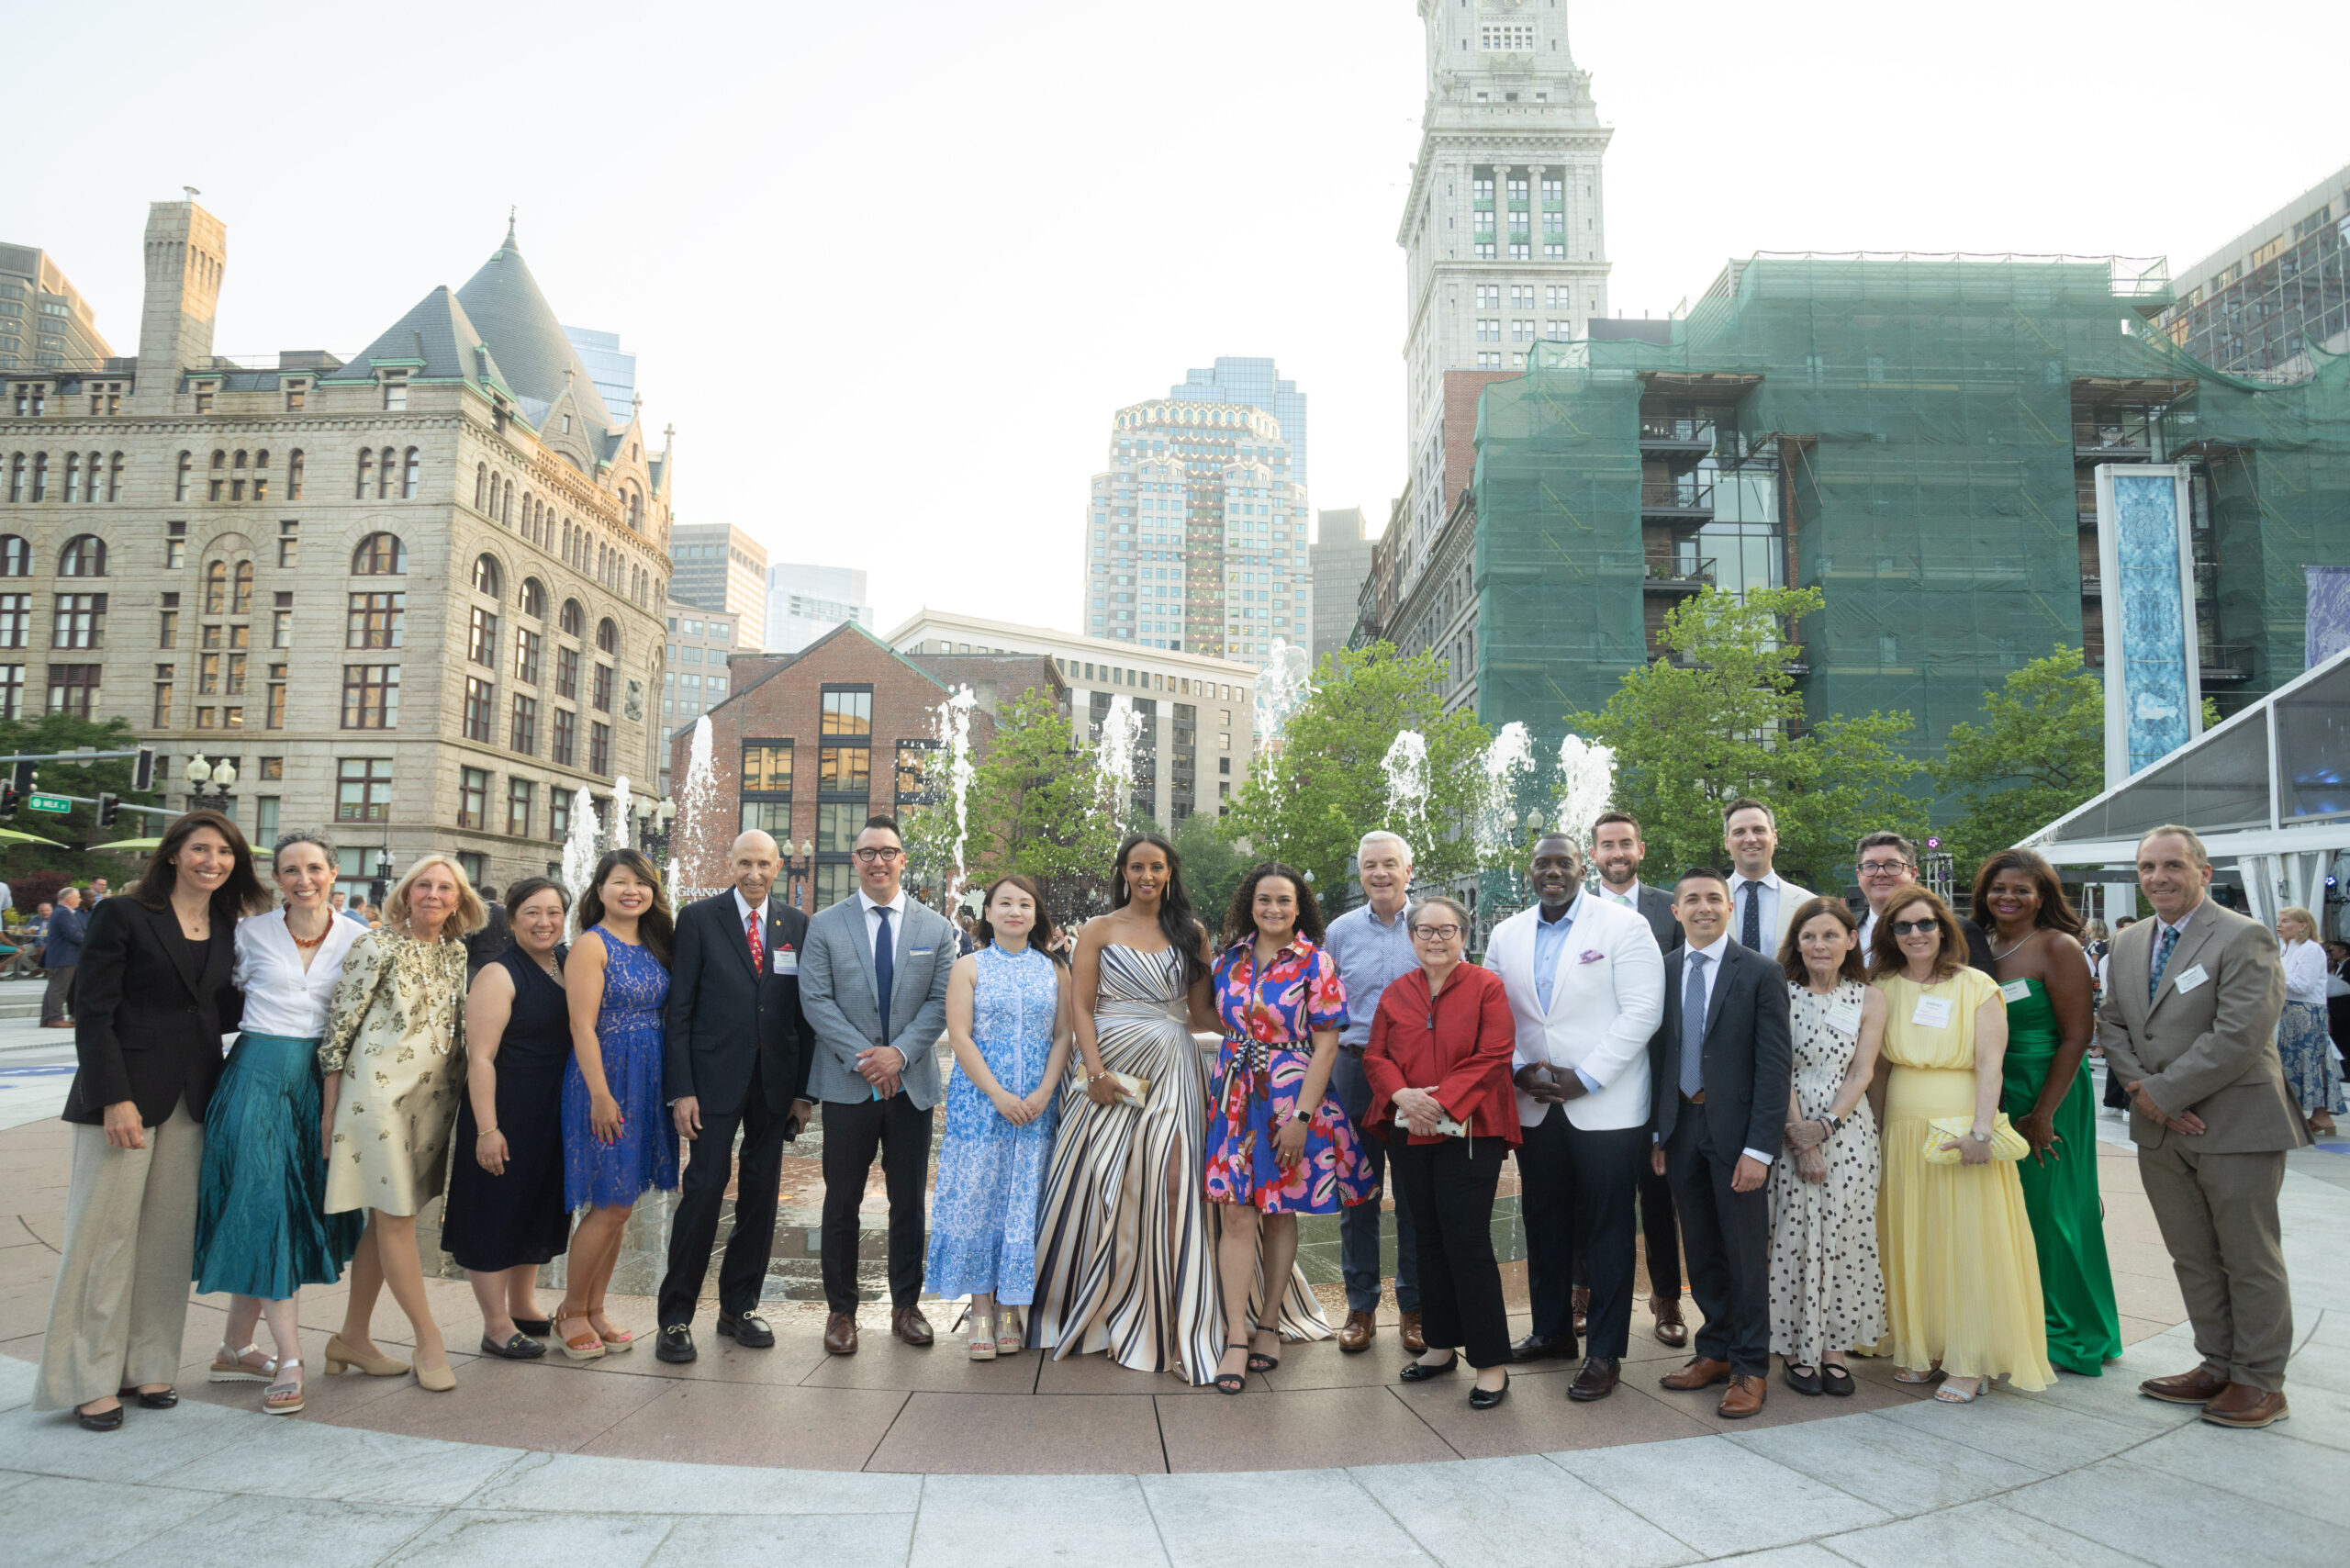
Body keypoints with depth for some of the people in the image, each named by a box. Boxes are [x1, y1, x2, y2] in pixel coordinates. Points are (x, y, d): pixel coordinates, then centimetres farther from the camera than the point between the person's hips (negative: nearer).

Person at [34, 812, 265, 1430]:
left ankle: (147, 1365, 18)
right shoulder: (125, 916, -5)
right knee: (105, 1231, 1)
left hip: (192, 1100, 5)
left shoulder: (228, 929, 11)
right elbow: (94, 1014, -9)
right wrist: (115, 1098, -15)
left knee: (169, 1234, 8)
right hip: (127, 1093, -5)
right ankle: (89, 1378, 11)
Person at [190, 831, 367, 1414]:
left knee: (298, 1212, 7)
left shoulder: (357, 939, 3)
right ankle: (288, 1359, -3)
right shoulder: (252, 933, -1)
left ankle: (236, 1350, 23)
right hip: (258, 1075, -2)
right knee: (264, 1209, -6)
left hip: (318, 1080, 2)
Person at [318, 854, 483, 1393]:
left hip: (433, 1099, 6)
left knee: (387, 1217, 11)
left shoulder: (456, 954, 10)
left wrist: (458, 1094, 13)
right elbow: (340, 1025, -5)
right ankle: (429, 1340, 5)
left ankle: (353, 1336, 22)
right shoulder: (377, 946, -6)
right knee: (396, 1217, -3)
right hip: (379, 1092, -6)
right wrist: (329, 1106, -5)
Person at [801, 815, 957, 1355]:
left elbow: (942, 1001, 1)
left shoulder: (936, 928, 6)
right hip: (847, 1084, -1)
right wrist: (861, 1056, -13)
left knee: (909, 1200, 9)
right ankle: (841, 1310, 17)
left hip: (912, 1082, 1)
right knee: (842, 1200, 5)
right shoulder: (825, 925, 3)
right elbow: (815, 1000, -3)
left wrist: (900, 1052, -13)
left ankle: (906, 1306, 21)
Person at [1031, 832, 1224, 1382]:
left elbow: (1202, 1011, 10)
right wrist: (1096, 1072, -13)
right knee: (1098, 1187, 2)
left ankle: (1172, 1325, 5)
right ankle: (1085, 1312, 21)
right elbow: (1080, 1008, -1)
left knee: (1171, 1187, -5)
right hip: (1113, 1071, -1)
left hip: (1173, 1070, 1)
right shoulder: (1099, 930, 5)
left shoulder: (1191, 934, 10)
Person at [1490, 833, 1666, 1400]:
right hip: (1534, 1106, 5)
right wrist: (1517, 1070, -6)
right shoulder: (1506, 935, 9)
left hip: (1606, 1106, -4)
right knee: (1544, 1221, 13)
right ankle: (1551, 1330, 28)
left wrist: (1584, 1078, -16)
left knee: (1607, 1228, 2)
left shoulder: (1623, 926, -5)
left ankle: (1605, 1353, 11)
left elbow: (1642, 1011, -11)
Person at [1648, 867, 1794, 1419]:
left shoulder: (1761, 973, -7)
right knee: (1700, 1249, 14)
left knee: (1745, 1250, 4)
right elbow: (1656, 1052, 8)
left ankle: (1750, 1368, 17)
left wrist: (1759, 1148, -15)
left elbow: (1775, 1065, -10)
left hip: (1735, 1130, -4)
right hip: (1680, 1126, 4)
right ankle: (1716, 1350, 29)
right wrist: (1656, 1131, 4)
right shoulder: (1662, 970, 5)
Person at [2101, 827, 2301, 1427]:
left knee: (2249, 1259, 6)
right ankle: (2217, 1366, 26)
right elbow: (2112, 1025, 11)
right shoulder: (2128, 943, 11)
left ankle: (2260, 1382, 18)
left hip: (2235, 1126, -6)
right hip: (2160, 1131, 6)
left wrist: (2162, 1092, -15)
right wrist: (2145, 1093, -5)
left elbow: (2238, 1037, -20)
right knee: (2192, 1258, 14)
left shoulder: (2244, 938, -12)